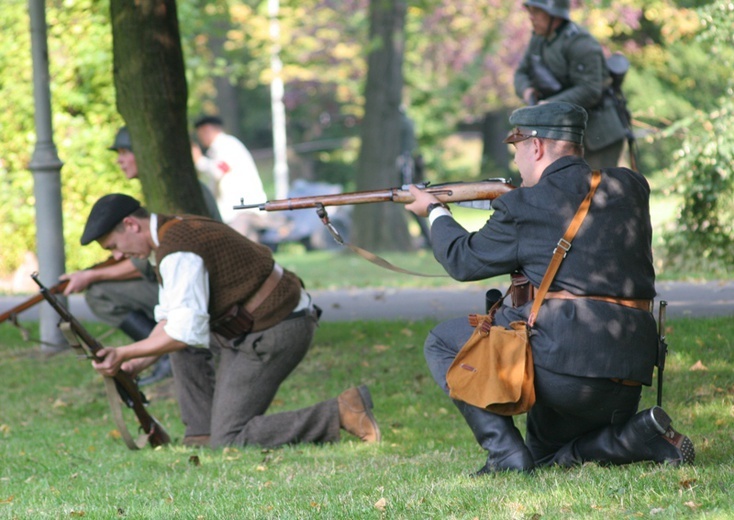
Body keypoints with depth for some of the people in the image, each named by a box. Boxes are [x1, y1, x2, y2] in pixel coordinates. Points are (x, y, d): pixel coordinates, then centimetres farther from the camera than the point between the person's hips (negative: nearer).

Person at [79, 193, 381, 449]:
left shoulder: (176, 250, -18)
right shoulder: (176, 230, 15)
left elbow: (187, 331, -24)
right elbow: (169, 318, 21)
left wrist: (125, 353, -15)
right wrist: (139, 362, 9)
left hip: (275, 333, -11)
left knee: (228, 441, -7)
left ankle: (338, 413, -12)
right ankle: (202, 433, 15)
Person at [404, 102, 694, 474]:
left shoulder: (524, 206, -2)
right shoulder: (631, 187, 12)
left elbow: (463, 261, 13)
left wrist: (435, 213, 31)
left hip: (562, 355, -7)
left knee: (443, 344, 12)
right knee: (546, 459, 27)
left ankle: (506, 453, -1)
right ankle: (642, 436, 2)